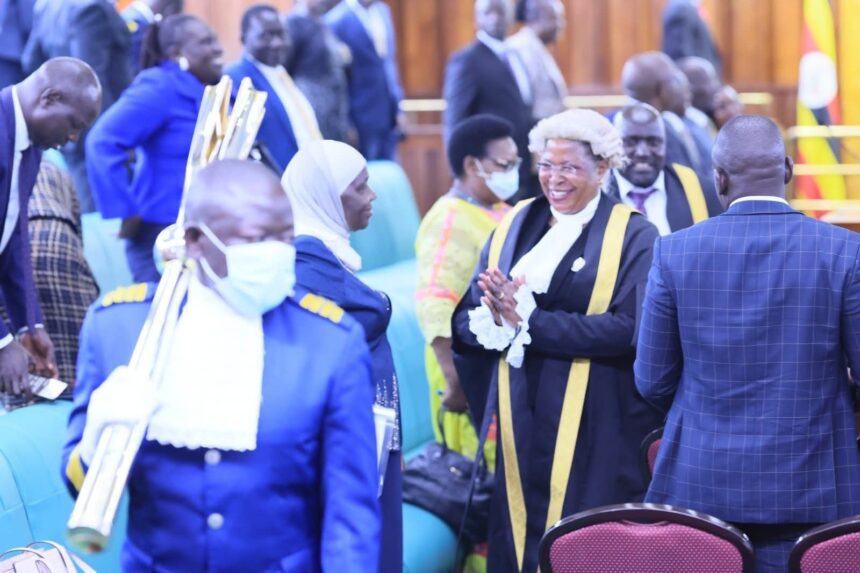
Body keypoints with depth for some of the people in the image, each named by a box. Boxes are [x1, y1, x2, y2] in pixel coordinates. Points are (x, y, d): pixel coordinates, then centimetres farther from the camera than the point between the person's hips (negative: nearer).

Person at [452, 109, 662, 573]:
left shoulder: (632, 235, -3)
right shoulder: (515, 225, 10)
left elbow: (629, 329, -17)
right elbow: (465, 321, 5)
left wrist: (528, 320, -18)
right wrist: (496, 320, -18)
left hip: (596, 430, -4)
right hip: (519, 425, 4)